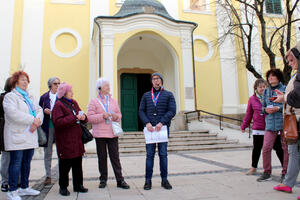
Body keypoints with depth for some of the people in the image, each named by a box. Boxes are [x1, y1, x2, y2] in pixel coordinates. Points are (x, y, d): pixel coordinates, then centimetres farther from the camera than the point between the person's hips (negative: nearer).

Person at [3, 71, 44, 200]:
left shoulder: (30, 97, 20)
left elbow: (39, 110, 11)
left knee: (27, 162, 13)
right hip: (16, 136, -7)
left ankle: (24, 188, 25)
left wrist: (37, 120, -11)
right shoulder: (10, 96, -3)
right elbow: (13, 113, -19)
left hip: (30, 136, 7)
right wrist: (32, 119, -18)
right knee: (16, 163, -4)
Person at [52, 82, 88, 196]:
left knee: (78, 163, 12)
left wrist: (83, 117, -2)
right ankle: (63, 187, 17)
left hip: (76, 139, 7)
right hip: (65, 141, -7)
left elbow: (81, 117, 23)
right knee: (65, 165, 1)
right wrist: (74, 118, -22)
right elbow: (57, 122, -21)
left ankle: (78, 185, 24)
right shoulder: (58, 105, -8)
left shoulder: (74, 103, 14)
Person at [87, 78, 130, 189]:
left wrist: (116, 116, -5)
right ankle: (103, 179, 22)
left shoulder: (113, 101, 12)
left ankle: (120, 180, 8)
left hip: (112, 133, 2)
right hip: (100, 134, -2)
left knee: (115, 157, 2)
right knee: (102, 157, 7)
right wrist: (102, 116, -18)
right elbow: (90, 117, -6)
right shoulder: (94, 102, 1)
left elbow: (119, 114, 18)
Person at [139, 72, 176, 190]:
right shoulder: (146, 95, 14)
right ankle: (148, 180, 8)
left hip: (163, 127, -1)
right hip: (149, 128, 1)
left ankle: (164, 179, 13)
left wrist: (161, 122, -14)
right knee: (149, 154, 1)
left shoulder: (168, 95, 8)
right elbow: (141, 111, 7)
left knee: (163, 154, 3)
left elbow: (172, 111, -2)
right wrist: (147, 123, -10)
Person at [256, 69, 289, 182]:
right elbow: (263, 107, 20)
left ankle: (285, 173, 18)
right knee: (266, 148, -5)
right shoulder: (266, 91, 15)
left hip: (284, 123, -3)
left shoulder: (285, 89, 2)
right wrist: (265, 109, -2)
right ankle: (267, 173, 7)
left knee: (286, 148, 4)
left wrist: (279, 108, -15)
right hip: (270, 123, 3)